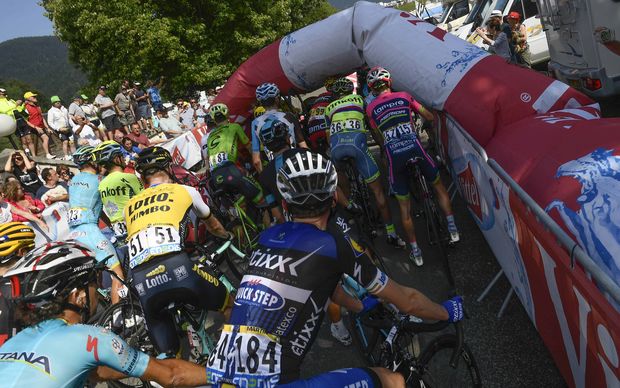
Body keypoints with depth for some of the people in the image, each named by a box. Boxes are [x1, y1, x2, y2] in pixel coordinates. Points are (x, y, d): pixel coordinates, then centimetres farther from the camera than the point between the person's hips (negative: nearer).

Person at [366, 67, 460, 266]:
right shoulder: (404, 96, 13)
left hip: (393, 154, 0)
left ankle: (415, 251, 16)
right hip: (414, 147, 0)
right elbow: (429, 117, 19)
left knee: (404, 205, 12)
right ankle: (452, 228, 19)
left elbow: (380, 139, 14)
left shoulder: (371, 108, 12)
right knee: (438, 185, 25)